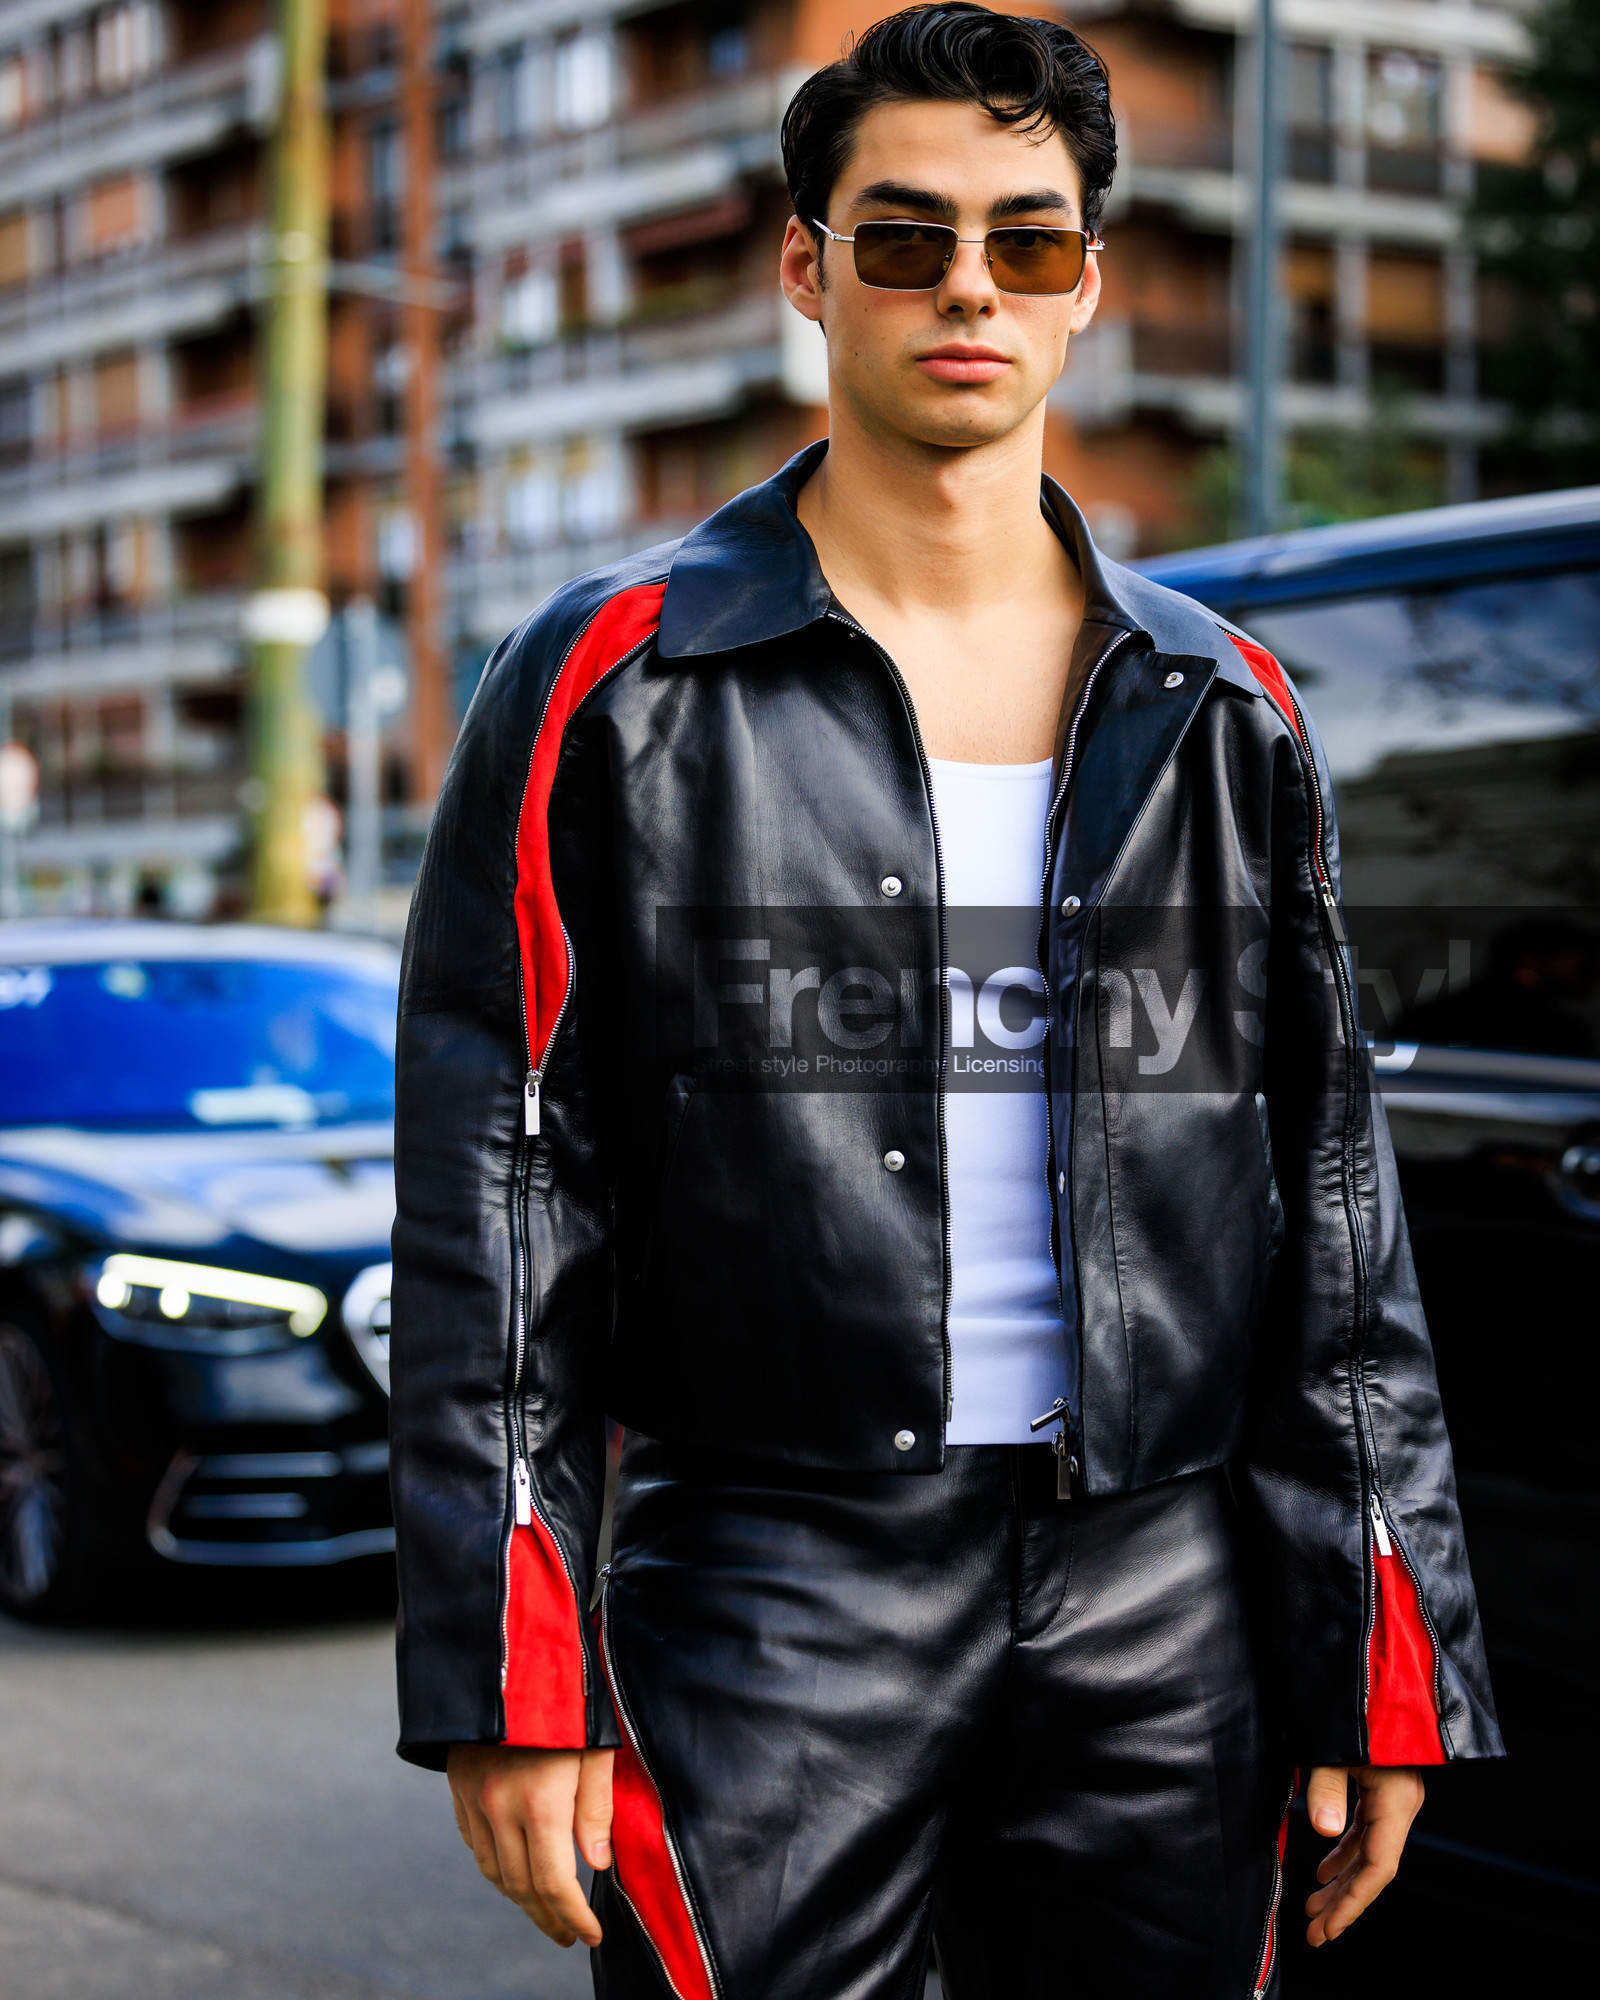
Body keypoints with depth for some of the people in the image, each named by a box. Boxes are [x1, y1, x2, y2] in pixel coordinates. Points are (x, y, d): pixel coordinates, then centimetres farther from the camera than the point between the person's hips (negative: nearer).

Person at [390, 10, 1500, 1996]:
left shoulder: (1224, 715, 10)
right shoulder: (617, 685, 1)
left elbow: (1330, 1204, 10)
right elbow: (498, 1200, -2)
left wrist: (1382, 1664, 5)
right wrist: (510, 1680, -8)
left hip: (1159, 1610, 3)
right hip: (768, 1602, -3)